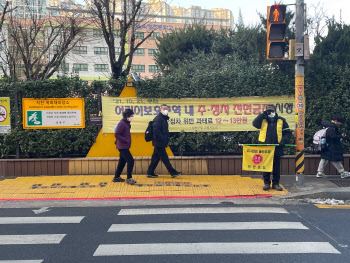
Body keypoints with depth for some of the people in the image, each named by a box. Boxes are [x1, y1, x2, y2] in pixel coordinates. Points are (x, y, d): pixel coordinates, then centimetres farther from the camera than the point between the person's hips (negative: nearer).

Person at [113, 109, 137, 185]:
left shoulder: (126, 123, 13)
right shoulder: (122, 123, -16)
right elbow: (116, 135, -20)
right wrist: (126, 140, -20)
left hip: (125, 147, 10)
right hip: (123, 147, -10)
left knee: (122, 162, 17)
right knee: (130, 161, -12)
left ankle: (116, 177, 28)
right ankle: (129, 178, -6)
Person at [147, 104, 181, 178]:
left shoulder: (164, 119, 17)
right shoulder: (158, 119, -14)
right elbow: (156, 131, -22)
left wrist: (166, 140, 13)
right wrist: (162, 139, -20)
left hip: (160, 143, 10)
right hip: (159, 143, -10)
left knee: (156, 158, 12)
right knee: (164, 158, -2)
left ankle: (150, 173, 18)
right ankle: (173, 172, 3)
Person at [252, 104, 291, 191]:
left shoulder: (281, 120, 9)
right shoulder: (263, 120, 8)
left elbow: (287, 133, 10)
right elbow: (255, 123, -12)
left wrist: (284, 141, -8)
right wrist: (264, 114, -13)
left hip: (277, 147, 0)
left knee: (276, 166, 5)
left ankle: (276, 183, 14)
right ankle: (266, 183, 13)